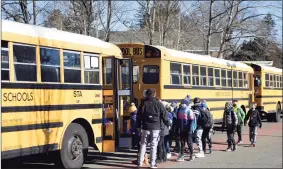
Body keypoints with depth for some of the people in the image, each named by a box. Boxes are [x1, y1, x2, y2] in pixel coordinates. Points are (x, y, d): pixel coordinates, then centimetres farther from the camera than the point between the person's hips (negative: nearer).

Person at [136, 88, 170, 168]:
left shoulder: (143, 104, 3)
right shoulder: (158, 104, -2)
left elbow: (139, 116, 6)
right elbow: (164, 115, 0)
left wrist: (138, 126, 15)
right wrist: (168, 124, 13)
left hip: (145, 127, 2)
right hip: (156, 127, -1)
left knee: (143, 144, 10)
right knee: (153, 145, 1)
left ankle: (140, 162, 8)